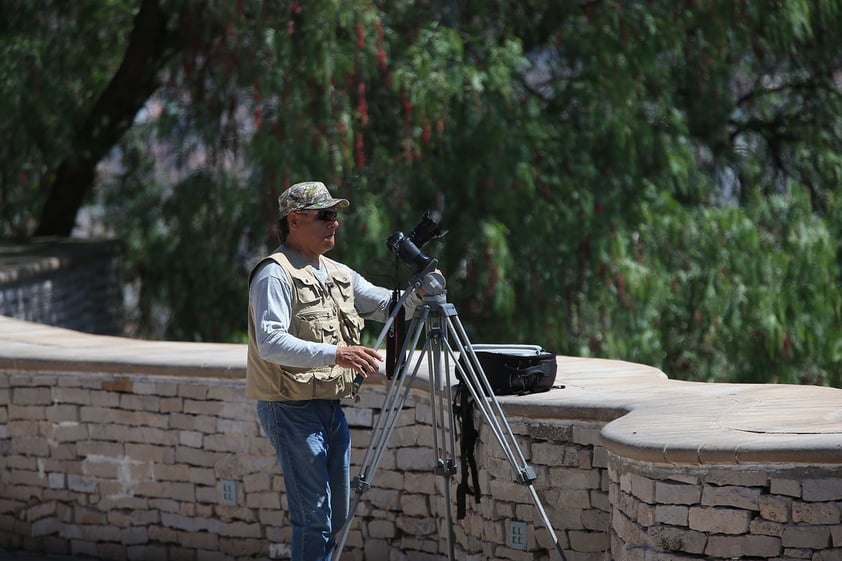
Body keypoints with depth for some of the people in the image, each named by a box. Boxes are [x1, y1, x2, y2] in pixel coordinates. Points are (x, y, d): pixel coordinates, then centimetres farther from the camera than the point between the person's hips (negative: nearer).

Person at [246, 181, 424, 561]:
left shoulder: (339, 274, 15)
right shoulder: (275, 274, -12)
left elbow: (389, 307, 17)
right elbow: (270, 342, -24)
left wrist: (419, 293, -6)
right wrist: (334, 354, -33)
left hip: (331, 408, 9)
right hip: (293, 410, -9)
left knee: (336, 515, 13)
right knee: (314, 517, -11)